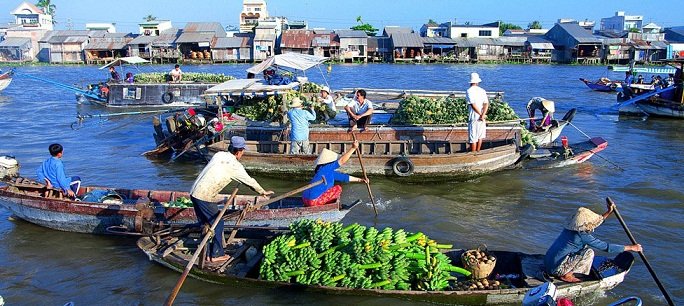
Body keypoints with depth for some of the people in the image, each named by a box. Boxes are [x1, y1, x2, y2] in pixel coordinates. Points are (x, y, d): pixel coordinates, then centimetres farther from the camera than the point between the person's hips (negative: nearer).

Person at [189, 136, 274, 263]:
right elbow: (249, 181, 3)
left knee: (205, 223, 19)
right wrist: (263, 192, 18)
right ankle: (217, 254, 17)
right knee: (218, 224, 8)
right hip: (205, 197, -8)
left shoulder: (219, 154, 10)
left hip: (194, 192, 8)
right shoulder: (235, 166, -9)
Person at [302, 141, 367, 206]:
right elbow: (342, 161, -16)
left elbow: (343, 177, 23)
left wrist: (359, 179, 25)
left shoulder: (329, 172, 16)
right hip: (313, 201, -10)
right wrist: (353, 148, -15)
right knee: (338, 188, -2)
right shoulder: (325, 168, -10)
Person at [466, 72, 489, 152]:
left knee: (473, 138, 1)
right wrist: (483, 115, -14)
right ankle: (478, 152, 25)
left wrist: (481, 115, -10)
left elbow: (473, 105, -17)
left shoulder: (469, 91, -9)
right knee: (480, 136, 16)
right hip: (481, 118, 4)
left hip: (473, 117, -4)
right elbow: (486, 104, -6)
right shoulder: (482, 91, 4)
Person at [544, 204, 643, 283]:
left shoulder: (571, 228, 6)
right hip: (556, 269, -9)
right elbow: (607, 247, -15)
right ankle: (566, 276, -4)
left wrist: (609, 212, 26)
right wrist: (631, 248, -6)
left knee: (585, 246, 20)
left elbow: (592, 224, 26)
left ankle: (566, 272, 16)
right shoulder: (582, 236, -19)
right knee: (589, 252, -12)